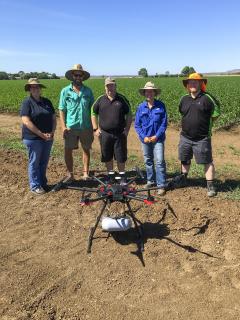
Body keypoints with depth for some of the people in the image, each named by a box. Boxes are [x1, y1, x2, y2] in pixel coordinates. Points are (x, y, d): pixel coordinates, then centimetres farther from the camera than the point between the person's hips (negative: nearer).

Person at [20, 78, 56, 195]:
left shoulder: (47, 101, 9)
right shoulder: (27, 102, -7)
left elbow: (53, 118, 9)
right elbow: (26, 121, -16)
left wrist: (52, 132, -7)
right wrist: (42, 134, -18)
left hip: (48, 138, 5)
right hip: (33, 138, -5)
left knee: (44, 162, 14)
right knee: (34, 162, 5)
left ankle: (43, 183, 28)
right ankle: (35, 186, 16)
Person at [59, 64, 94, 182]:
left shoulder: (88, 91, 4)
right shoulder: (65, 91, 0)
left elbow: (92, 109, 6)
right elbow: (61, 110, 0)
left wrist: (93, 126, 1)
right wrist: (63, 127, -8)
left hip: (86, 127, 1)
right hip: (71, 127, -1)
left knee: (86, 150, 10)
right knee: (67, 151, 0)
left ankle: (86, 173, 23)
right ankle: (70, 174, 14)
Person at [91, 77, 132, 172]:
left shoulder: (122, 99, 3)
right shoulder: (100, 100, 5)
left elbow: (129, 115, 7)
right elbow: (93, 114, 11)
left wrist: (127, 129, -1)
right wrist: (95, 129, 2)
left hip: (120, 133, -1)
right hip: (105, 134, 1)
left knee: (121, 157, 5)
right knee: (107, 157, 10)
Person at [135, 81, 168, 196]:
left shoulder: (160, 105, -4)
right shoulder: (141, 107, 1)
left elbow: (164, 123, -4)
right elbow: (137, 125, 3)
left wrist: (156, 136, -12)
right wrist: (143, 137, -9)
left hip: (157, 138, -3)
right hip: (145, 139, 3)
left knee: (159, 161, -8)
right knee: (148, 161, 14)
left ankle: (161, 185, -1)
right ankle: (151, 181, 31)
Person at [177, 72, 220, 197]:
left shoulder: (207, 98, -9)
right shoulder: (184, 99, 5)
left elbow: (215, 114, 0)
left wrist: (205, 124, 4)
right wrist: (190, 123, 12)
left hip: (202, 139, -4)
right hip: (185, 137, 5)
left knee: (207, 161, 1)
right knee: (185, 160, 19)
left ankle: (210, 186, 12)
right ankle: (183, 179, 40)